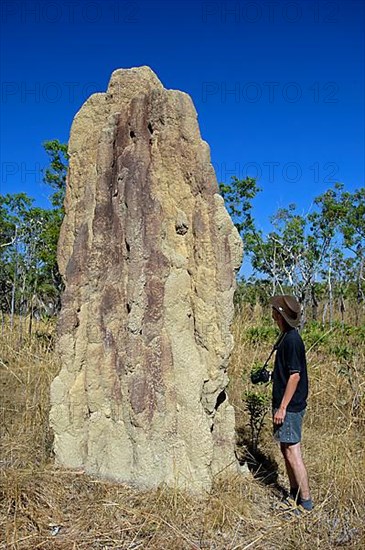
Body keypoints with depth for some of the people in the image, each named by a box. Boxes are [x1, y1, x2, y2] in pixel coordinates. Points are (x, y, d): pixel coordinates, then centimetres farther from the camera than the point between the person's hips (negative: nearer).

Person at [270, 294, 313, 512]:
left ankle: (306, 501, 9)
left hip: (290, 406, -10)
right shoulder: (288, 337, 11)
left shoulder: (292, 340, -19)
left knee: (293, 451, -2)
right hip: (287, 404, 10)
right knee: (287, 449, 17)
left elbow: (295, 376, -22)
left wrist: (282, 407, -20)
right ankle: (294, 495, 29)